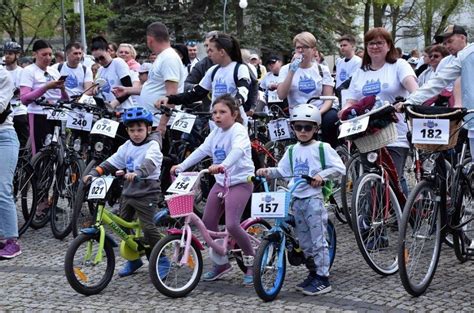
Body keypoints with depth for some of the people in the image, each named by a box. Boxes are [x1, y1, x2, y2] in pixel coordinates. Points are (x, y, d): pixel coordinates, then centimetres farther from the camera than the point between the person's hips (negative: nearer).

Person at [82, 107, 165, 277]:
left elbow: (149, 164, -28)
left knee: (148, 226, -13)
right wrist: (93, 173, -4)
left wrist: (137, 173, -48)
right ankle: (133, 259, 24)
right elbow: (112, 162, 9)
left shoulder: (152, 147, -9)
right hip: (129, 190, 7)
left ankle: (161, 260, 2)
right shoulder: (127, 147, 11)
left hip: (146, 191, -7)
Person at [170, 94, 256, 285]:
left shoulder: (238, 130, -15)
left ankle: (251, 261, 3)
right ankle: (221, 263, 20)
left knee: (232, 225, -19)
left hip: (240, 182, -8)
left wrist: (223, 165, -52)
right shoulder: (216, 133, 10)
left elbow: (238, 150, -34)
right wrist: (180, 166, -1)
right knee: (208, 223, 5)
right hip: (221, 182, 8)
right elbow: (201, 151, 8)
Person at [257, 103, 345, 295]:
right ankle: (313, 273, 24)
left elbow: (339, 168, -8)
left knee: (318, 241, -5)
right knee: (304, 242, 12)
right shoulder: (292, 151, 13)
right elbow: (281, 171, 13)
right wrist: (267, 171, -4)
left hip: (314, 198, -6)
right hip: (296, 199, 6)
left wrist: (322, 174, -20)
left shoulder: (322, 148, -4)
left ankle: (323, 279, -1)